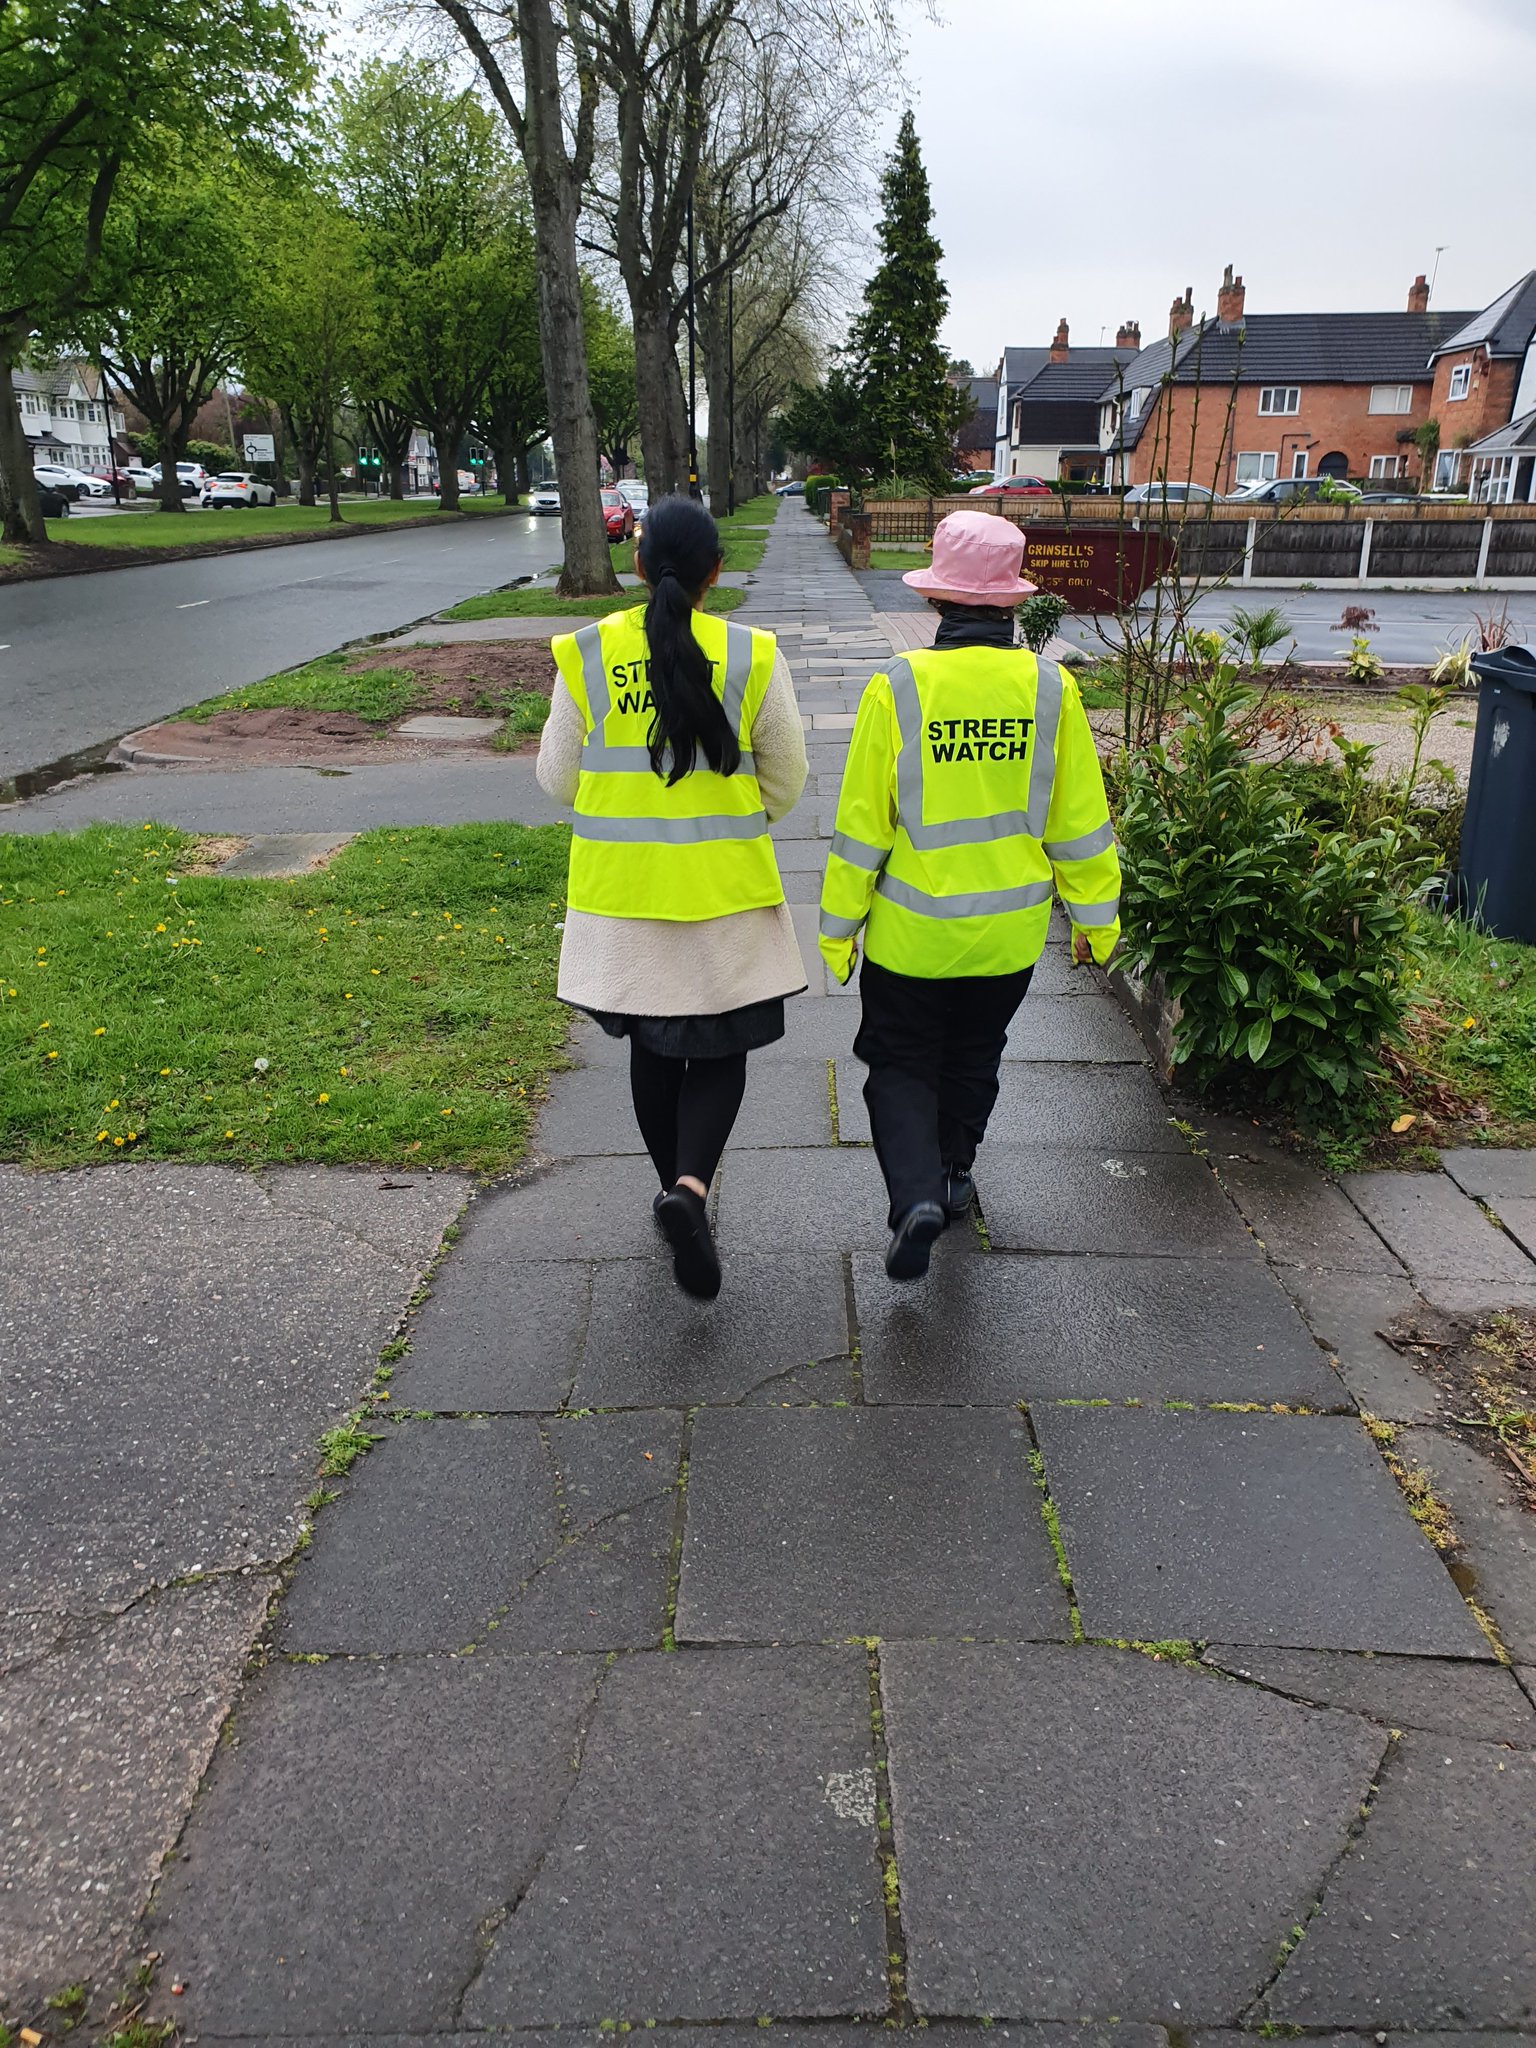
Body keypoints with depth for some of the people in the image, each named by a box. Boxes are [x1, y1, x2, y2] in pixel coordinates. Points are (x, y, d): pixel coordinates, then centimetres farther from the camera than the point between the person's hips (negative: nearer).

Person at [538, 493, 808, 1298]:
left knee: (653, 1047, 18)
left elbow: (557, 777, 2)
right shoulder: (753, 657, -8)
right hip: (724, 885, -2)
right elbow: (785, 785, 1)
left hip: (621, 890, 2)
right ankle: (691, 1185, -13)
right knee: (720, 1048, 9)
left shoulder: (587, 654, -5)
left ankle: (676, 1187, 30)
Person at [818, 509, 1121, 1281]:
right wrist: (1096, 918, 11)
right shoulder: (1050, 690, -9)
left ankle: (916, 1194, -7)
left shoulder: (898, 688, -16)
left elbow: (861, 825, -11)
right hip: (1009, 932, 3)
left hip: (911, 932, -3)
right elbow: (1080, 821, -2)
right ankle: (952, 1178, 41)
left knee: (902, 1065, 12)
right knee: (973, 1058, 24)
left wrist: (839, 927, -1)